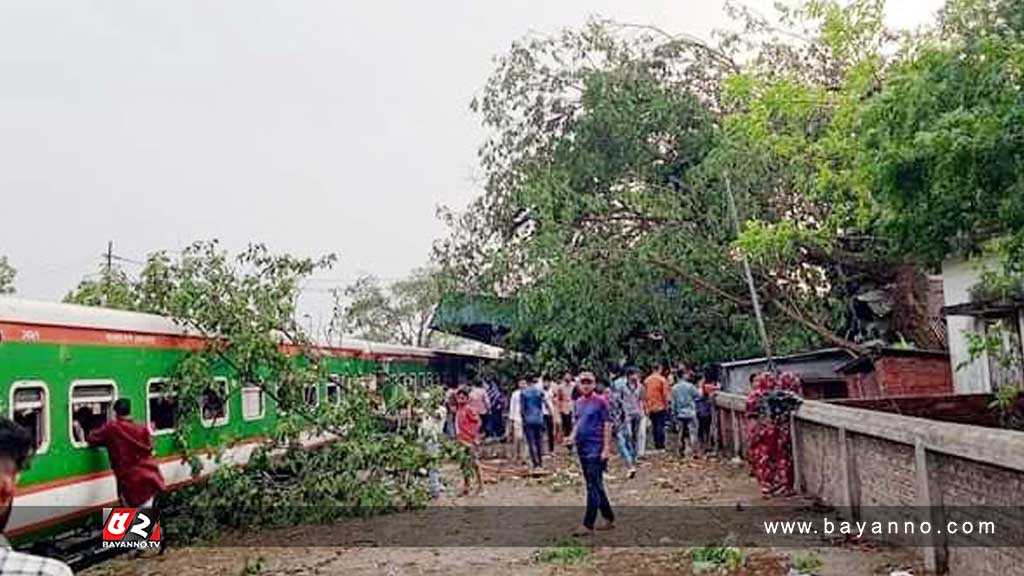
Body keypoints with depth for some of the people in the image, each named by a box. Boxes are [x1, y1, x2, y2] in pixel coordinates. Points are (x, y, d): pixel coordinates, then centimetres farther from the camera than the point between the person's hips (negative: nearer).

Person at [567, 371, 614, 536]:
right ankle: (609, 519, 26)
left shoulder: (600, 401, -8)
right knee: (596, 485, 14)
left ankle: (588, 525, -3)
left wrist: (606, 449, -14)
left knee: (593, 487, -6)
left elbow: (607, 425, -10)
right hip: (582, 448, 7)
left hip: (595, 448, -7)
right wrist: (573, 435, 2)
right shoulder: (579, 402, 11)